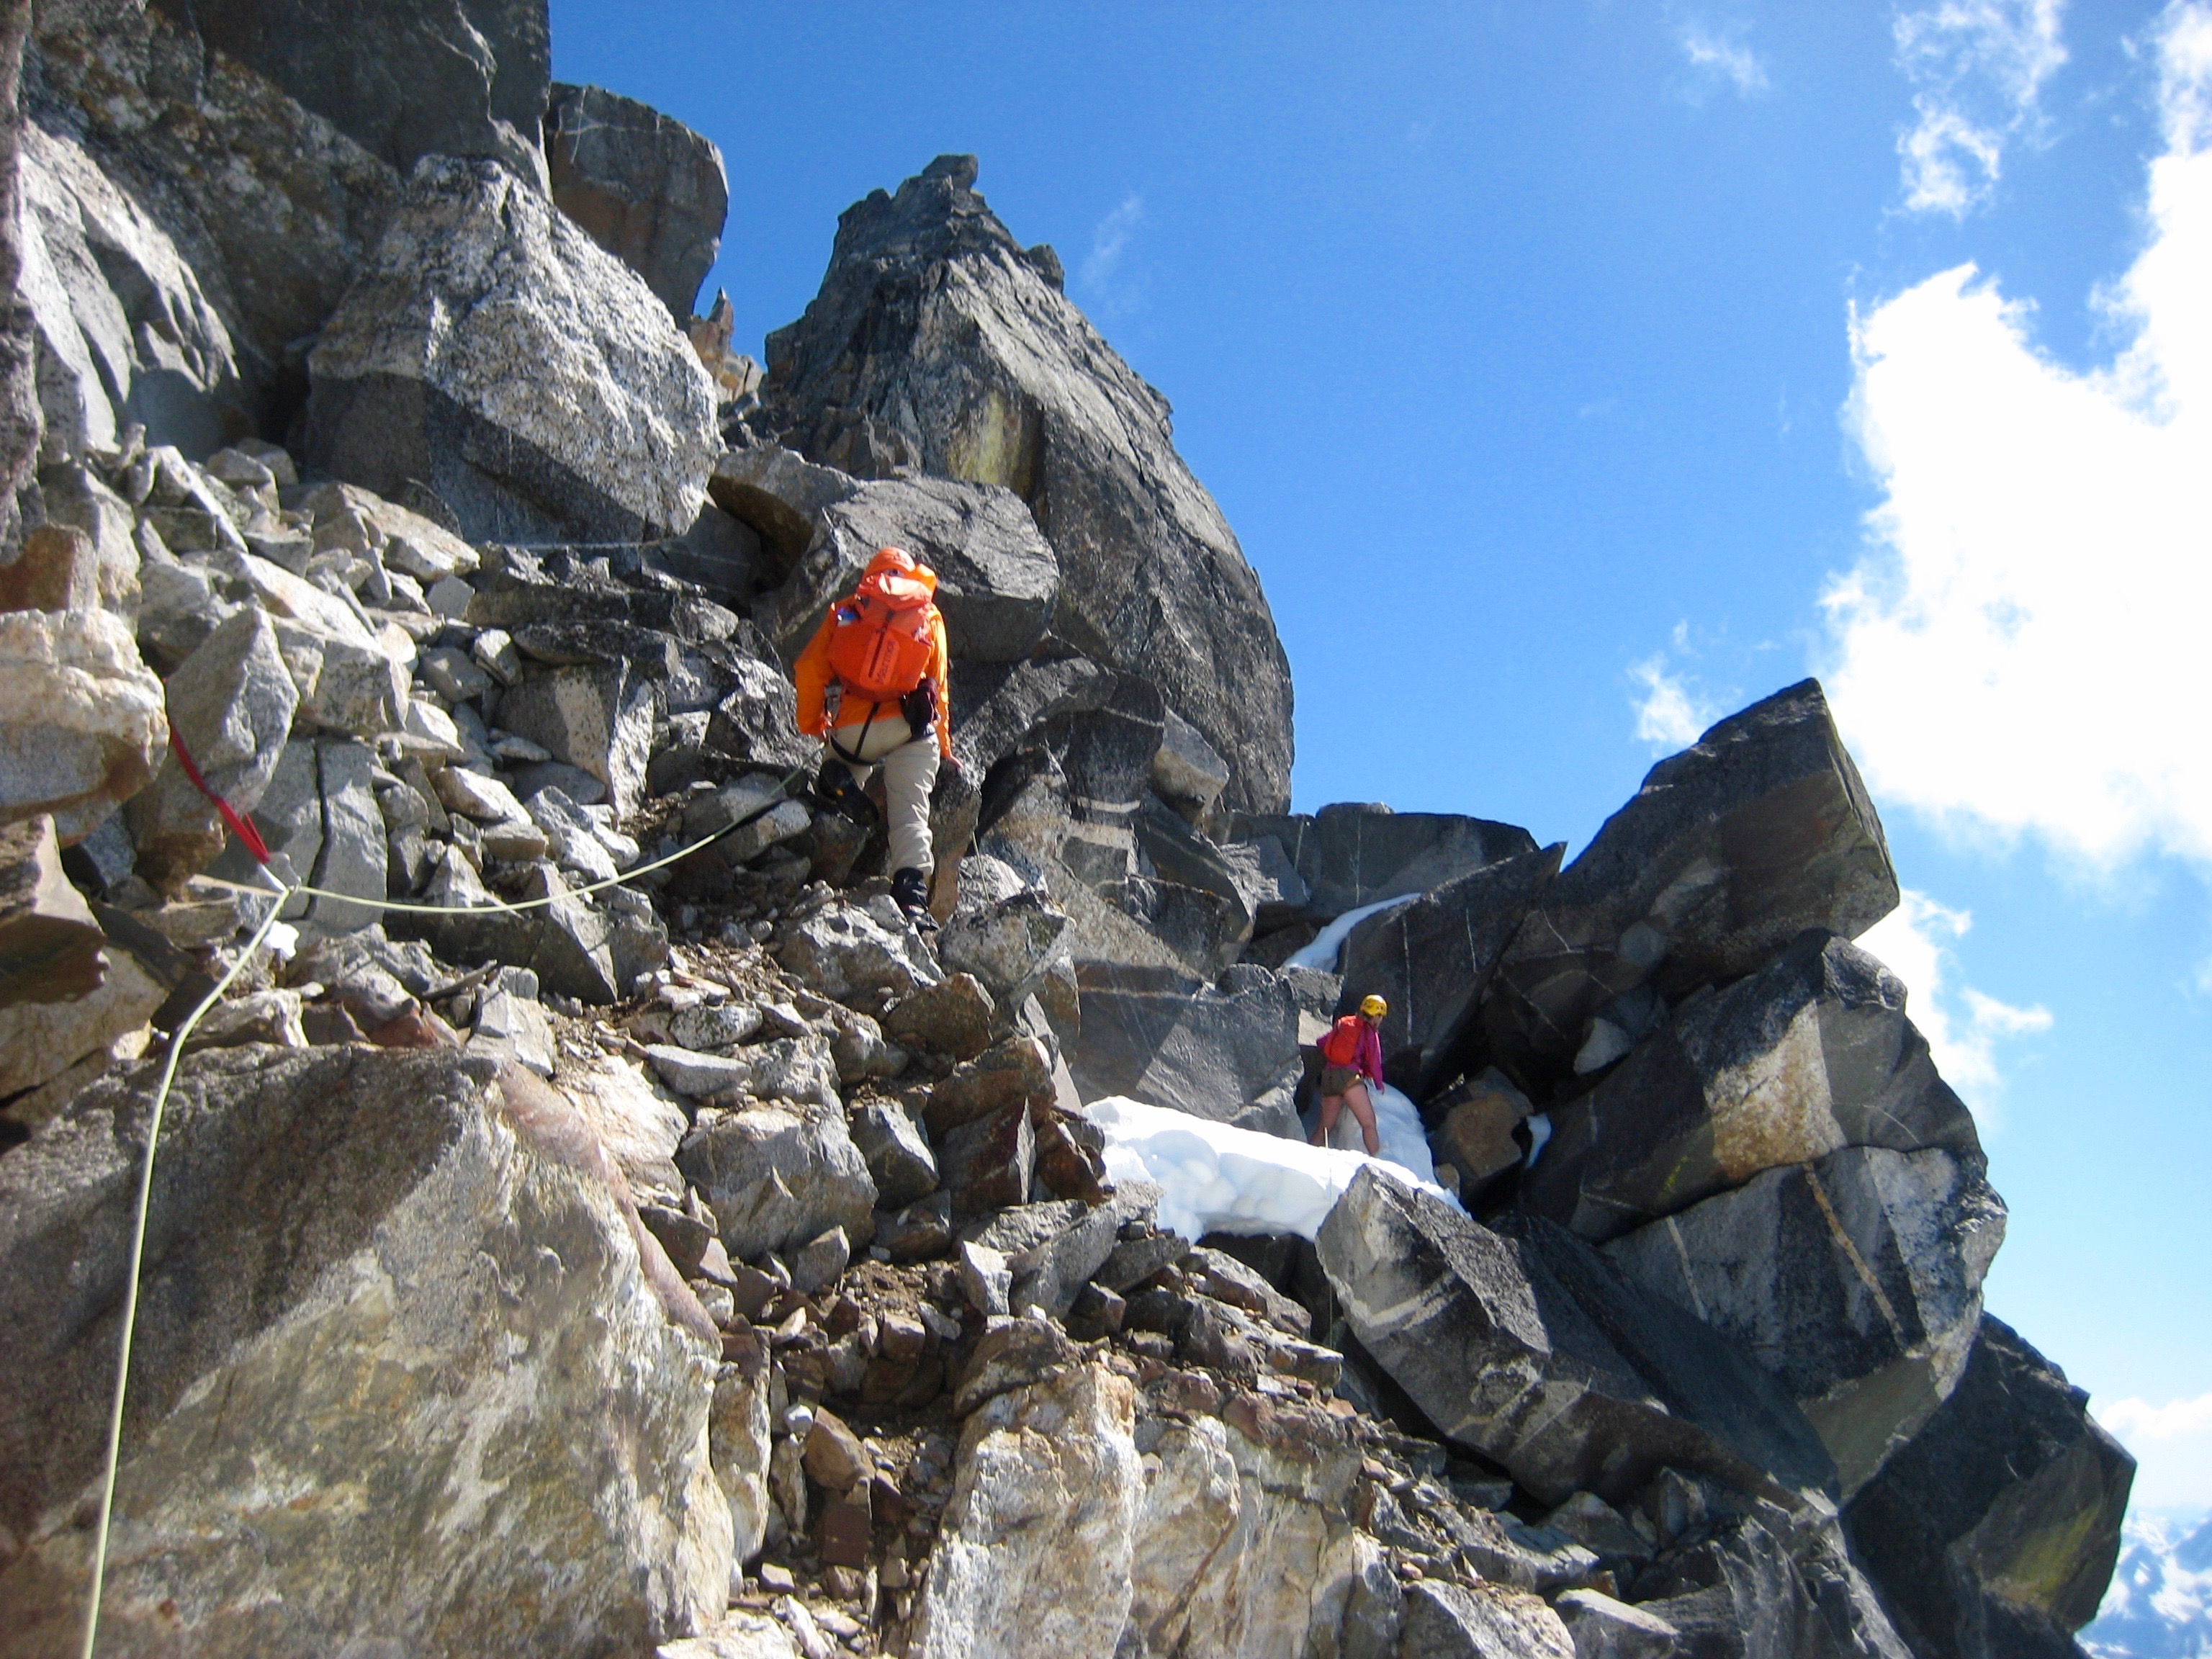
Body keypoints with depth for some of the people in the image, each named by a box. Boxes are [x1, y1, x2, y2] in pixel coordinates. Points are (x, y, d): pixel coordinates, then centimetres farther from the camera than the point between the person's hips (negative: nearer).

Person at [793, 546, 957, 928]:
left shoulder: (846, 611, 16)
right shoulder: (929, 617, 19)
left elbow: (809, 671, 7)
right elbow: (938, 688, 20)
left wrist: (812, 725, 19)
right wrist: (944, 747, 27)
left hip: (851, 729, 0)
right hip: (910, 727, 0)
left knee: (844, 795, 21)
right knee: (910, 813, -2)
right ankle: (912, 892, -19)